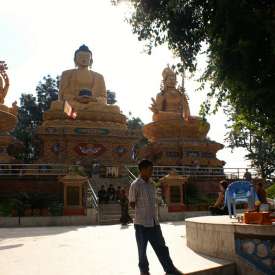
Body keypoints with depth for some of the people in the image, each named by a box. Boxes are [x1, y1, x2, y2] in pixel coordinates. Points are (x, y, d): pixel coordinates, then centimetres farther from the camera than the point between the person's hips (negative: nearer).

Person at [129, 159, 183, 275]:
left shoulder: (151, 184, 10)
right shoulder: (135, 185, -11)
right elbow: (132, 204, -7)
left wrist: (154, 216, 8)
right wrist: (143, 212, -2)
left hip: (154, 222, 6)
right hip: (141, 223, -6)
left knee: (161, 246, 10)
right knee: (142, 248, 8)